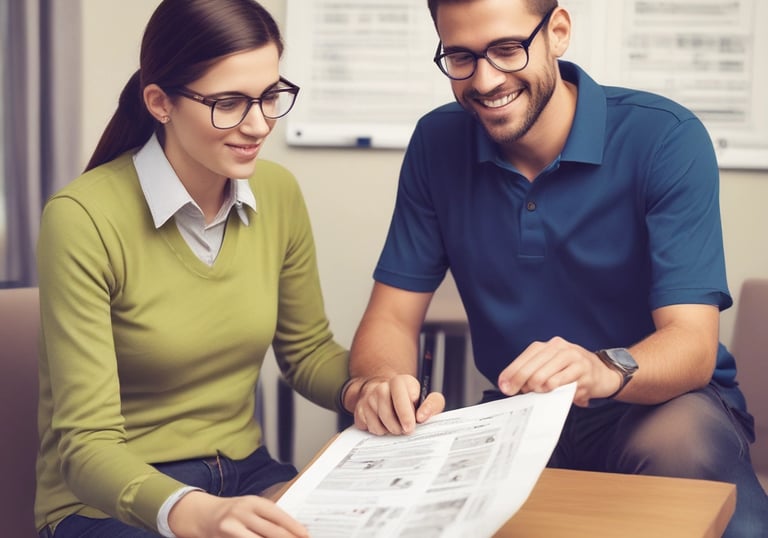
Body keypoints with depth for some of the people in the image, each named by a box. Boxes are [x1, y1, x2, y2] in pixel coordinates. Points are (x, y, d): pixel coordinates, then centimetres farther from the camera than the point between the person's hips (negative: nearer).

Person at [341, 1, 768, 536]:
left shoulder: (666, 138, -15)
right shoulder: (438, 144, -2)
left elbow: (693, 344, -21)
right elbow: (394, 315, -1)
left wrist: (604, 370, -44)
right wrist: (374, 383, -26)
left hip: (664, 403, -3)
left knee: (681, 441, -37)